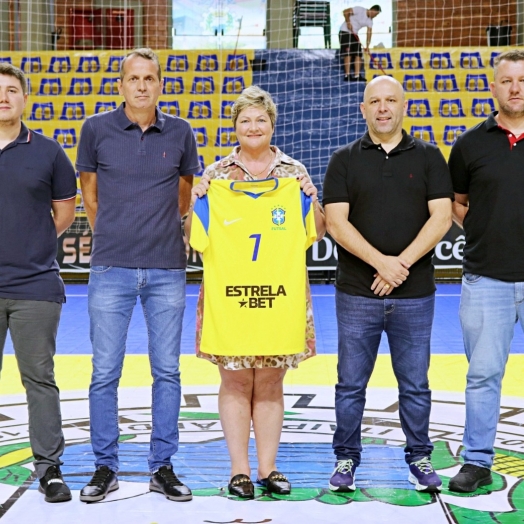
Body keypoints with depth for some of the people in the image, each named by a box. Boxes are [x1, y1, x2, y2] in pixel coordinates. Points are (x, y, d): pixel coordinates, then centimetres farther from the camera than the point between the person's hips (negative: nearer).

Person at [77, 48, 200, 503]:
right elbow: (89, 194, 12)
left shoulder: (180, 133, 5)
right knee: (105, 372, 1)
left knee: (167, 371, 5)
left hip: (167, 269, 1)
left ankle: (162, 467, 15)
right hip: (111, 268, -1)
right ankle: (105, 468, 12)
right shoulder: (97, 129, 1)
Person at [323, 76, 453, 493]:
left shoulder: (428, 157, 6)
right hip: (357, 294, 0)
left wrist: (402, 262, -14)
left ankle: (420, 457, 22)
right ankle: (346, 458, 19)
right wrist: (381, 262, -17)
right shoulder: (345, 160, 5)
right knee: (351, 383, 6)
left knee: (415, 383, 8)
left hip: (415, 294, 0)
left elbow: (442, 217, -3)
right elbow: (336, 222, -5)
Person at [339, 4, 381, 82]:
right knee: (348, 54, -14)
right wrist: (348, 23, -19)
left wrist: (367, 46, -11)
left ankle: (357, 75, -1)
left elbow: (369, 33, -1)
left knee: (358, 54, -1)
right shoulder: (360, 10, -16)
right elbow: (345, 11, -16)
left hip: (354, 34, 8)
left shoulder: (370, 21, 4)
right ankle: (347, 75, -14)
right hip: (345, 32, -8)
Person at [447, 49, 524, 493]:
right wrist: (487, 233, 2)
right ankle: (477, 462, 17)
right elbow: (455, 204, 15)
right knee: (483, 374, 6)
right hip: (487, 278, 1)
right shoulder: (471, 144, 6)